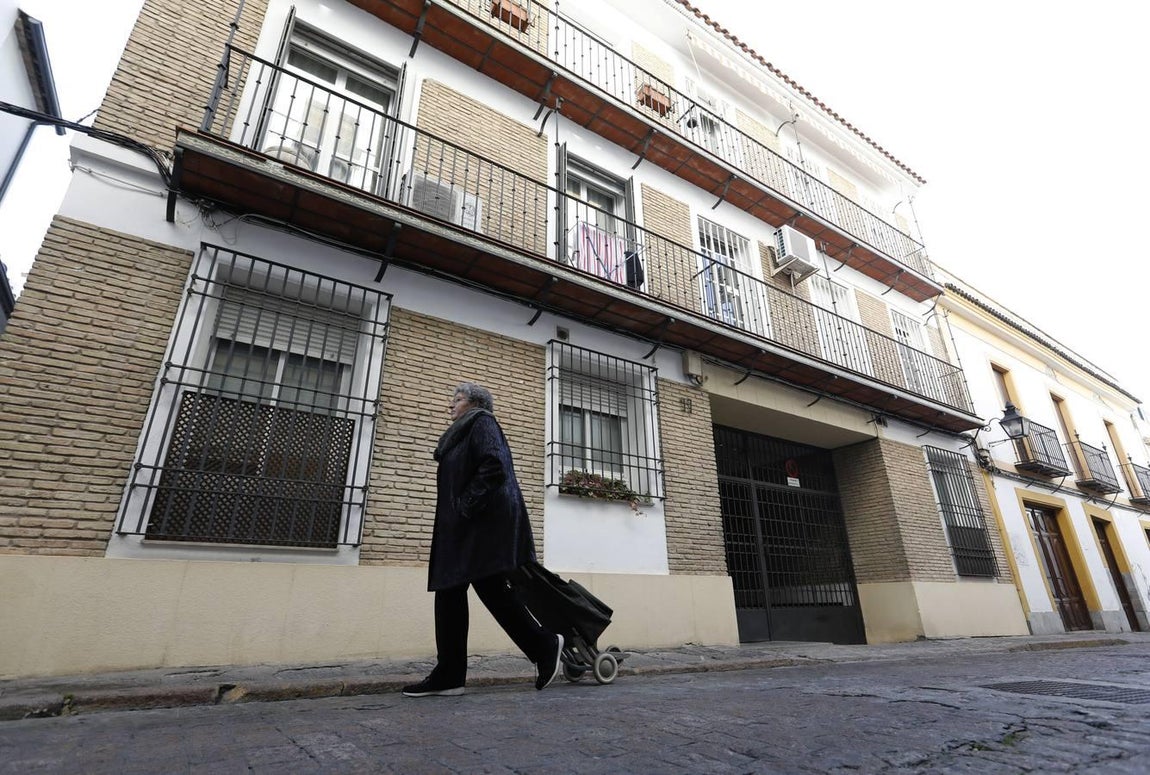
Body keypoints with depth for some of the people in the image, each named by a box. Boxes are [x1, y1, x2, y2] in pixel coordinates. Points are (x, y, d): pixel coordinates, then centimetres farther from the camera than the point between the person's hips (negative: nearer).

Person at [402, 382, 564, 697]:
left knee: (491, 588, -10)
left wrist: (466, 506, -19)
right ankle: (448, 675, 11)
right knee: (448, 593, 6)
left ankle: (546, 647, 6)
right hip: (463, 528, 10)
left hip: (483, 524, -10)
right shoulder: (463, 432, 25)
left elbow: (494, 467, -18)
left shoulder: (481, 423, -3)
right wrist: (458, 513, 14)